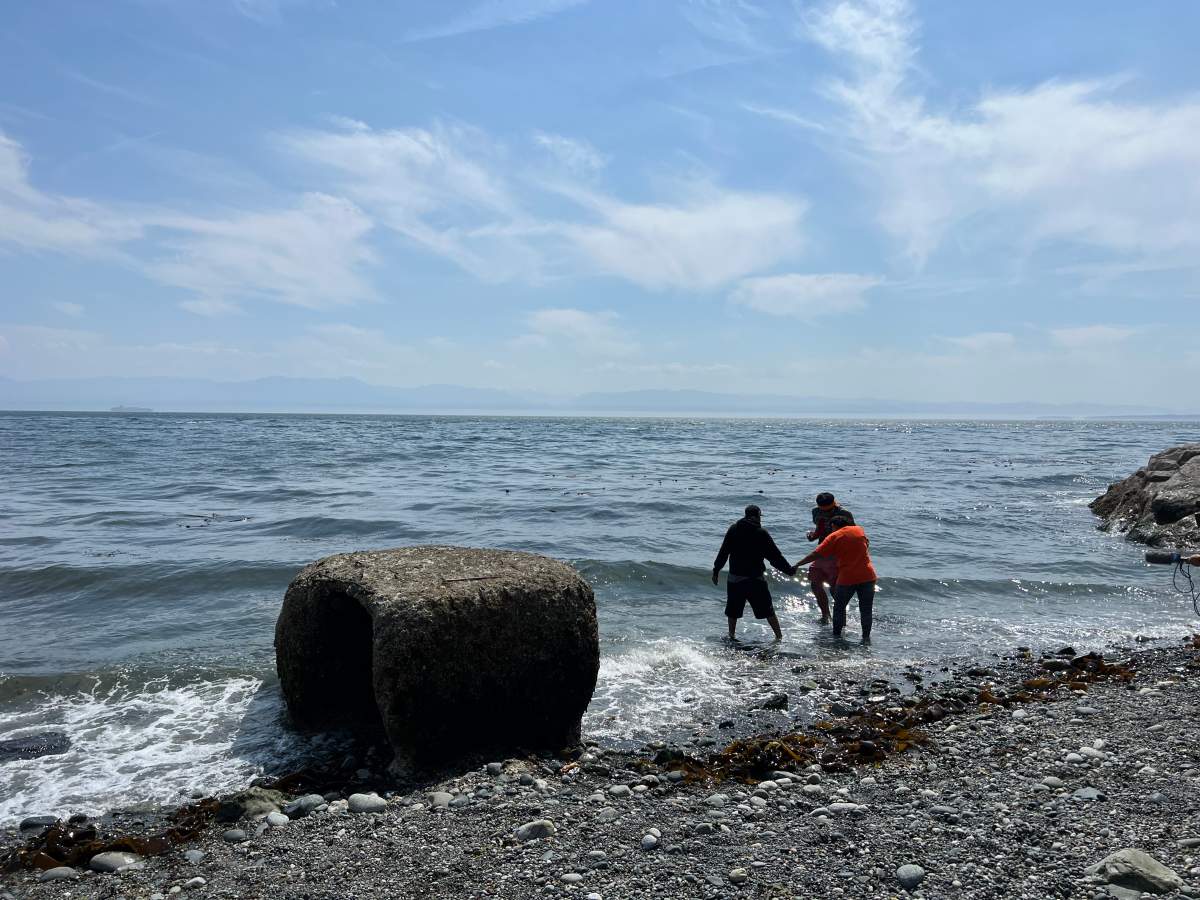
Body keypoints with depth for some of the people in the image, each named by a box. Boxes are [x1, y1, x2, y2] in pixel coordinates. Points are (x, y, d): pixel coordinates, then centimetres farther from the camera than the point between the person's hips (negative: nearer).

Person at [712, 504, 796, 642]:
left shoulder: (733, 529, 1)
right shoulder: (761, 532, -6)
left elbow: (723, 553, 1)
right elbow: (775, 556, -4)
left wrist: (716, 571, 8)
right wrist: (789, 569, 7)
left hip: (735, 578, 2)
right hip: (757, 579, -2)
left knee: (733, 610, 15)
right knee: (768, 611, 7)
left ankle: (732, 635, 20)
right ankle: (779, 636, 8)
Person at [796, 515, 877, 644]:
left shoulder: (833, 537, -3)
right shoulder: (859, 530, 8)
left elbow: (815, 554, -8)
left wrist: (797, 565, -3)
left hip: (847, 578, -3)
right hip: (867, 576, 3)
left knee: (839, 607, 14)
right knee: (866, 609, 11)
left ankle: (836, 635, 18)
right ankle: (866, 637, 13)